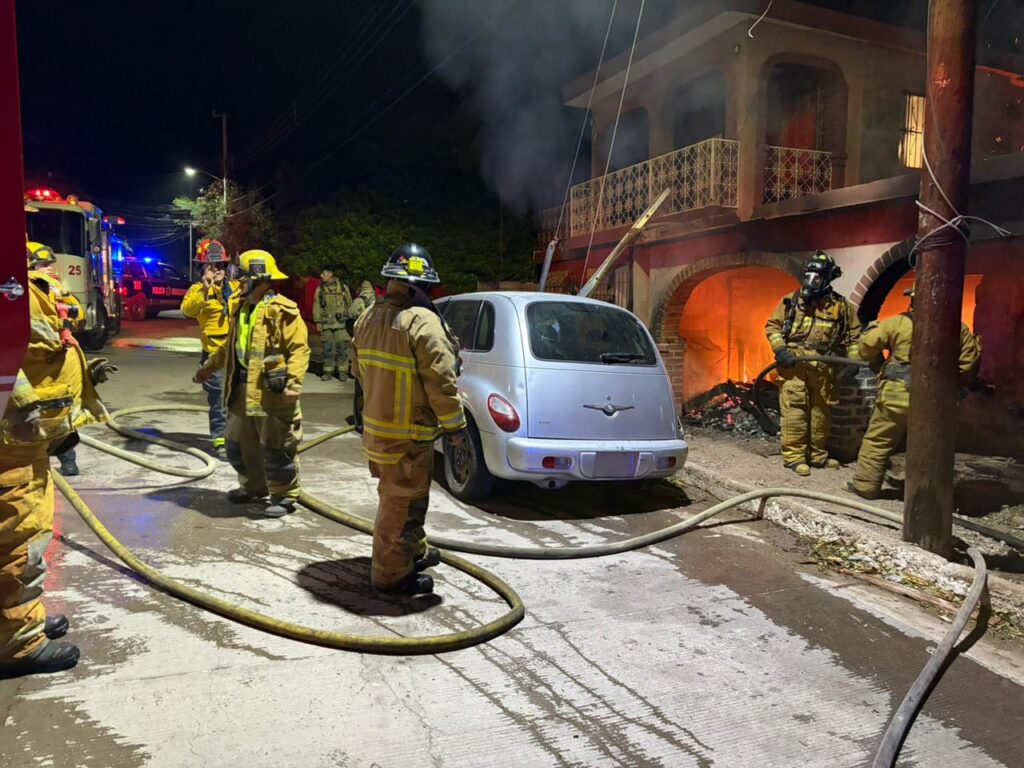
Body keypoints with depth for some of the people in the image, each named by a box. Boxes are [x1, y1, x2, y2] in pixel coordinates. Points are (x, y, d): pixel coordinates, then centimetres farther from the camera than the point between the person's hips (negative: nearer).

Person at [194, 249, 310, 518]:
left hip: (272, 391, -9)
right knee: (238, 443, 18)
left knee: (275, 449, -1)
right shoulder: (241, 309, 14)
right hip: (242, 389, 9)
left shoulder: (282, 310, -13)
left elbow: (299, 349, -18)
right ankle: (253, 488, 35)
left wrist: (293, 383, -27)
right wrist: (208, 368, 31)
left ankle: (284, 497, 14)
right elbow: (229, 347, 26)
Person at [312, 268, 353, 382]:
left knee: (342, 348, -4)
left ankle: (343, 371, 5)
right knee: (327, 348, 3)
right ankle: (327, 371, 11)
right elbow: (316, 306, 7)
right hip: (326, 323, 2)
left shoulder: (343, 287, 4)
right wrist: (318, 322, 0)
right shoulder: (320, 289, 7)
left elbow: (349, 304, 8)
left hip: (341, 322, -1)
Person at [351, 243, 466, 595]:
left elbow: (360, 370, 17)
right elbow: (441, 381, -21)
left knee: (398, 496, 23)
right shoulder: (423, 322, -21)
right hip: (408, 434, -9)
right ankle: (391, 573, 14)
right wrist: (455, 425, -10)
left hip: (376, 424, 9)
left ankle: (415, 550, 41)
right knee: (402, 502, 3)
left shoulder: (368, 319, 7)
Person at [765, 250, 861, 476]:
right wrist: (780, 350, -8)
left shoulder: (840, 306, 6)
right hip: (794, 364, -2)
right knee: (795, 410, -6)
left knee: (821, 411, 11)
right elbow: (772, 326, 6)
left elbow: (853, 336, 13)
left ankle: (817, 454, 24)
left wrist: (853, 360, 3)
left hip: (823, 368, 2)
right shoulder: (791, 301, 3)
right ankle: (793, 455, 0)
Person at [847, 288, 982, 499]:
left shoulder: (899, 322, -6)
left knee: (878, 442, 7)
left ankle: (866, 484, 11)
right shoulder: (959, 330, 5)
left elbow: (868, 344, -4)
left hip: (898, 395, -3)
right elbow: (968, 364, 7)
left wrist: (878, 366, 12)